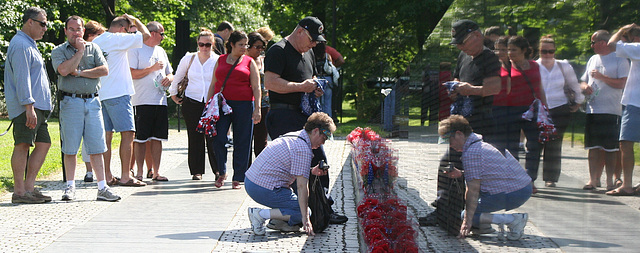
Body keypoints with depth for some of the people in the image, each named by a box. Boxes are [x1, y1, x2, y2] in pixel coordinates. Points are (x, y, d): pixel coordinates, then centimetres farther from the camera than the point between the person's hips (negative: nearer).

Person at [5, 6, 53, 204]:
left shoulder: (29, 45, 23)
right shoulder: (21, 45, -11)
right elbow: (21, 79, -18)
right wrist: (29, 107, -23)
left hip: (37, 106, 11)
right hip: (25, 107, -11)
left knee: (43, 143, 8)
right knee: (23, 145, -8)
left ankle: (29, 187, 10)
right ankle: (19, 191, -6)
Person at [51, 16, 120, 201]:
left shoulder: (93, 48, 14)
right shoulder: (59, 51, 6)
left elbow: (104, 70, 0)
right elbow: (64, 70, -14)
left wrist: (80, 72, -6)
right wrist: (79, 51, -6)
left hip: (92, 102, 2)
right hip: (70, 101, -2)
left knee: (97, 147, -1)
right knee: (70, 149, 0)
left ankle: (102, 188, 0)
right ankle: (70, 187, 9)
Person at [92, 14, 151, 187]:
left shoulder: (96, 42, 14)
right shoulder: (118, 39, -9)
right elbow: (146, 36, -7)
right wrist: (135, 20, 7)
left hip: (100, 94, 8)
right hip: (118, 94, -8)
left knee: (106, 135, 9)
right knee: (127, 134, -5)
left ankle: (107, 175, 10)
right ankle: (125, 177, -8)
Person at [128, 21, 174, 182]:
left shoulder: (161, 51, 20)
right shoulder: (135, 50, -2)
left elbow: (170, 74, 25)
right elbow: (131, 73, -12)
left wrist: (168, 78, 2)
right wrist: (152, 68, -12)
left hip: (160, 101, 6)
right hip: (142, 101, -6)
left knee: (157, 138, 6)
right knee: (141, 138, -5)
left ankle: (156, 172, 10)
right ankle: (140, 172, 0)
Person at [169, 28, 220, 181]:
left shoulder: (218, 61, 2)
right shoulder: (189, 59, 7)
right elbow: (177, 77, 19)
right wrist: (174, 94, 19)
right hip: (192, 103, 1)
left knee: (213, 137, -7)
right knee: (195, 138, 2)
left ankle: (218, 169, 4)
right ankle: (197, 171, 9)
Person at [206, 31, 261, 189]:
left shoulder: (249, 62, 9)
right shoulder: (221, 60, 14)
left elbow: (256, 87, 4)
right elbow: (213, 84, 17)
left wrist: (257, 109, -5)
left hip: (243, 105, -1)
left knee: (242, 143, -1)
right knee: (219, 139, -9)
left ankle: (237, 178, 8)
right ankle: (222, 173, 11)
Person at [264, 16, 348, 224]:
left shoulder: (308, 53, 21)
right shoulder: (278, 51, -9)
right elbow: (270, 83, -20)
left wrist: (314, 88, 10)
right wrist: (301, 87, -18)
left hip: (304, 116, 9)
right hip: (283, 116, -9)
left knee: (319, 163, 8)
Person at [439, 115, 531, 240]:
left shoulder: (470, 153, -14)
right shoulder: (482, 143, 16)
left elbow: (473, 191, -15)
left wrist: (467, 221, -12)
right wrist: (459, 174, 21)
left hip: (512, 194, -10)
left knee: (464, 215, -4)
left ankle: (513, 220, -14)